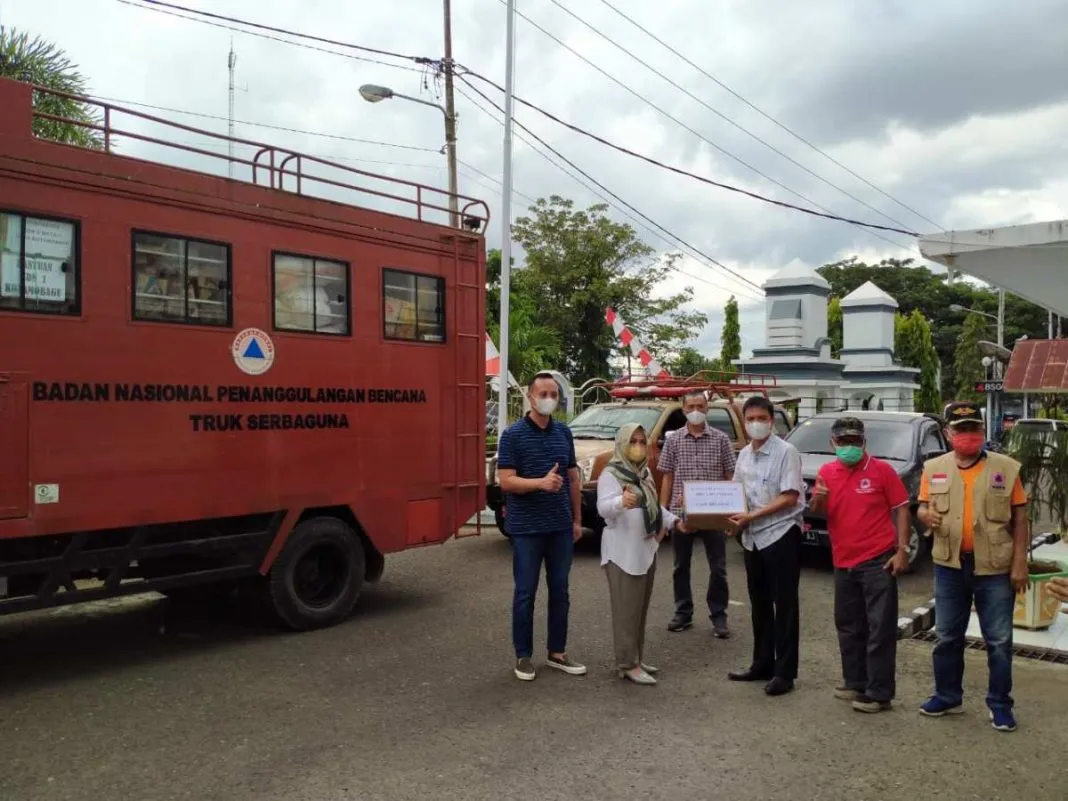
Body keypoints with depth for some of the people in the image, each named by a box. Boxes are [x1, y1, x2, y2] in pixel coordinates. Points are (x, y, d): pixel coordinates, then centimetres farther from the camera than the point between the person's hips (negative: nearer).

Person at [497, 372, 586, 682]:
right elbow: (506, 481, -14)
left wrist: (577, 519, 11)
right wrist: (541, 483, -29)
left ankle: (557, 652, 24)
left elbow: (573, 477, 13)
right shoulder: (513, 434, -8)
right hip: (526, 528, -5)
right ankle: (523, 656, 17)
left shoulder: (564, 433, 8)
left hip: (561, 526, 5)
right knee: (526, 593, 4)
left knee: (559, 591, 12)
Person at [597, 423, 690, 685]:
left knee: (641, 608, 14)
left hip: (647, 549, 9)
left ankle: (636, 658, 24)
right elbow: (603, 507, -30)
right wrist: (621, 501, -50)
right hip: (623, 552, -9)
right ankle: (628, 664, -1)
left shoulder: (645, 472, 13)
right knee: (627, 610, -6)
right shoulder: (611, 473, -14)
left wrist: (674, 521, 9)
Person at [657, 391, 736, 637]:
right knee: (681, 566, 11)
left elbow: (730, 477, 3)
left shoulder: (721, 439, 1)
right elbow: (667, 477, 6)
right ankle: (683, 613, 24)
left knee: (718, 567, 5)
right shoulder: (673, 440, 4)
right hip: (680, 513, 1)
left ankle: (718, 615, 17)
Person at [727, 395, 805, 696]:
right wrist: (732, 515, -3)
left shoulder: (786, 452, -12)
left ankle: (784, 672, 8)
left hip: (781, 534, -7)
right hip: (753, 537, 7)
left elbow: (790, 497, -17)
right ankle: (762, 664, 26)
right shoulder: (744, 454, 9)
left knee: (784, 605, 1)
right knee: (759, 604, 14)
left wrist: (752, 516, -20)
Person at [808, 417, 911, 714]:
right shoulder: (826, 472, 6)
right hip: (843, 562, 5)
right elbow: (817, 513, 12)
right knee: (848, 626, 15)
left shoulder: (881, 470, -5)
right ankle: (855, 683, 28)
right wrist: (818, 500, -12)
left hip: (878, 561, -5)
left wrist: (902, 549, -11)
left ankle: (879, 693, 4)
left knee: (880, 628, -2)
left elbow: (901, 509, -4)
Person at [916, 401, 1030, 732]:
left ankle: (1000, 703, 18)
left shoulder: (1006, 468, -3)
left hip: (995, 568, -2)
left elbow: (1020, 519, 0)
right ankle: (947, 696, 26)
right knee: (947, 636, 12)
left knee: (999, 640, 5)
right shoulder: (934, 468, 3)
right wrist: (926, 515, -16)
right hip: (949, 565, 2)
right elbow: (922, 507, 9)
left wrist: (1019, 563, -6)